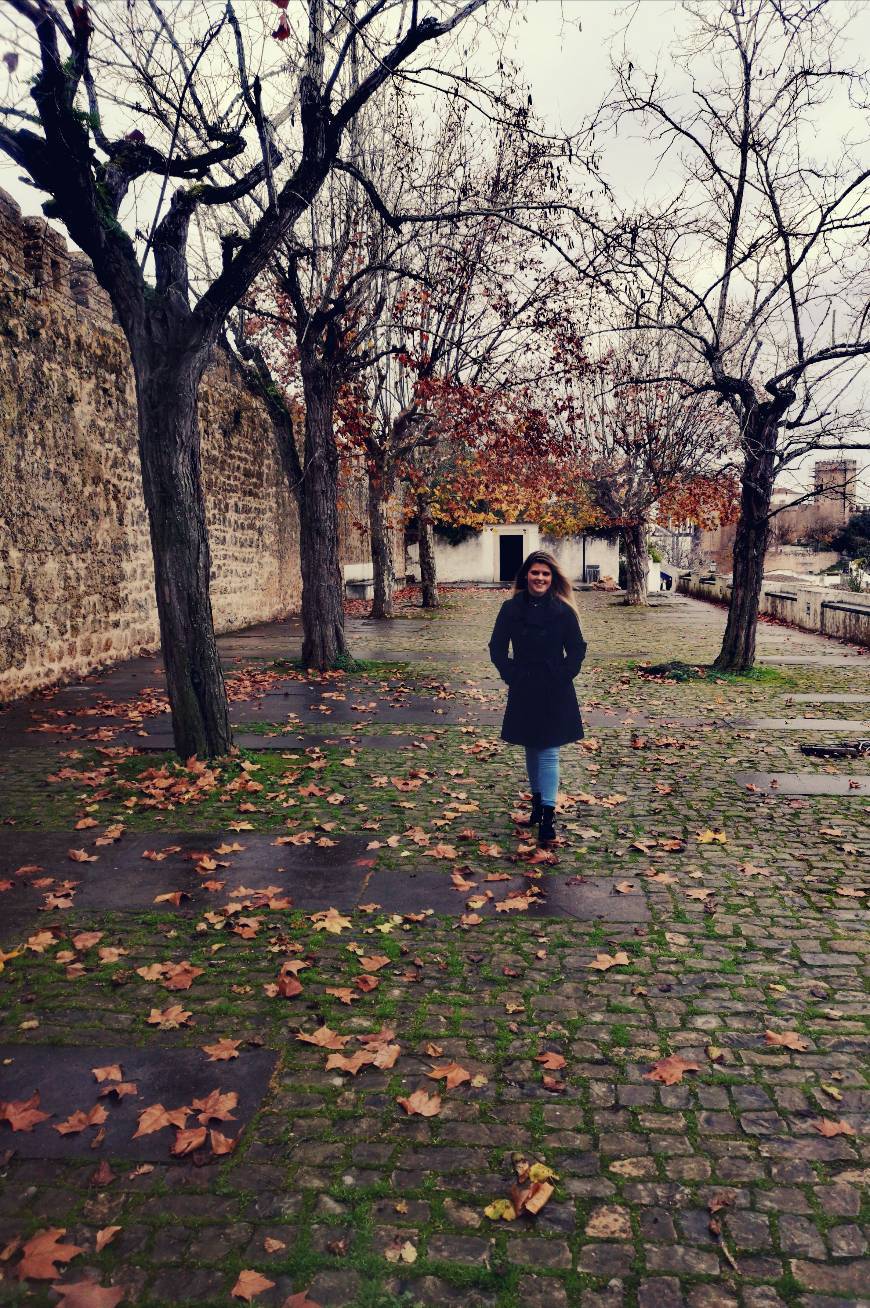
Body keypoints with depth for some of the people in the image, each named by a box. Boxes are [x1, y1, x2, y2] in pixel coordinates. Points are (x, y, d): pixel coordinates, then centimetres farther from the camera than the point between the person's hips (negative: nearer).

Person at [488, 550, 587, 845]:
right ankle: (537, 804, 30)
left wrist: (562, 676, -7)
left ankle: (548, 816, -3)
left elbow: (577, 649, 2)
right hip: (523, 691, 2)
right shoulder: (511, 608, -1)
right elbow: (497, 648, 6)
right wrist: (511, 675, -3)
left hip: (555, 692, -2)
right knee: (531, 750, 14)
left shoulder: (563, 610, -5)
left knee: (549, 752, -4)